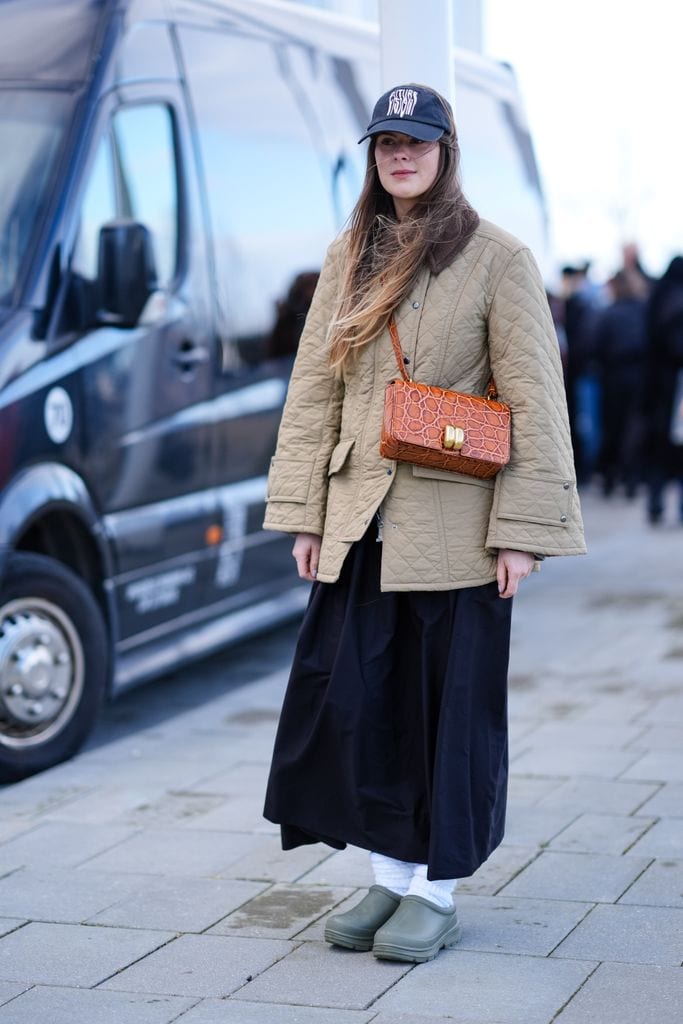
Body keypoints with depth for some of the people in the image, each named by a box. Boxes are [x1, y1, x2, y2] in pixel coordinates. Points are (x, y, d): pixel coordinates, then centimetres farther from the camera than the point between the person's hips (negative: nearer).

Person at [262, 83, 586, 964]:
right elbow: (313, 389, 11)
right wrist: (303, 513, 5)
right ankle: (389, 877, 21)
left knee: (449, 705, 3)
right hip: (359, 524, 5)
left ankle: (436, 892, 15)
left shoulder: (498, 259, -3)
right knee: (353, 699, 6)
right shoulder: (348, 259, 11)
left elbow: (535, 402, -6)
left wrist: (523, 528, -12)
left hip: (453, 525, -5)